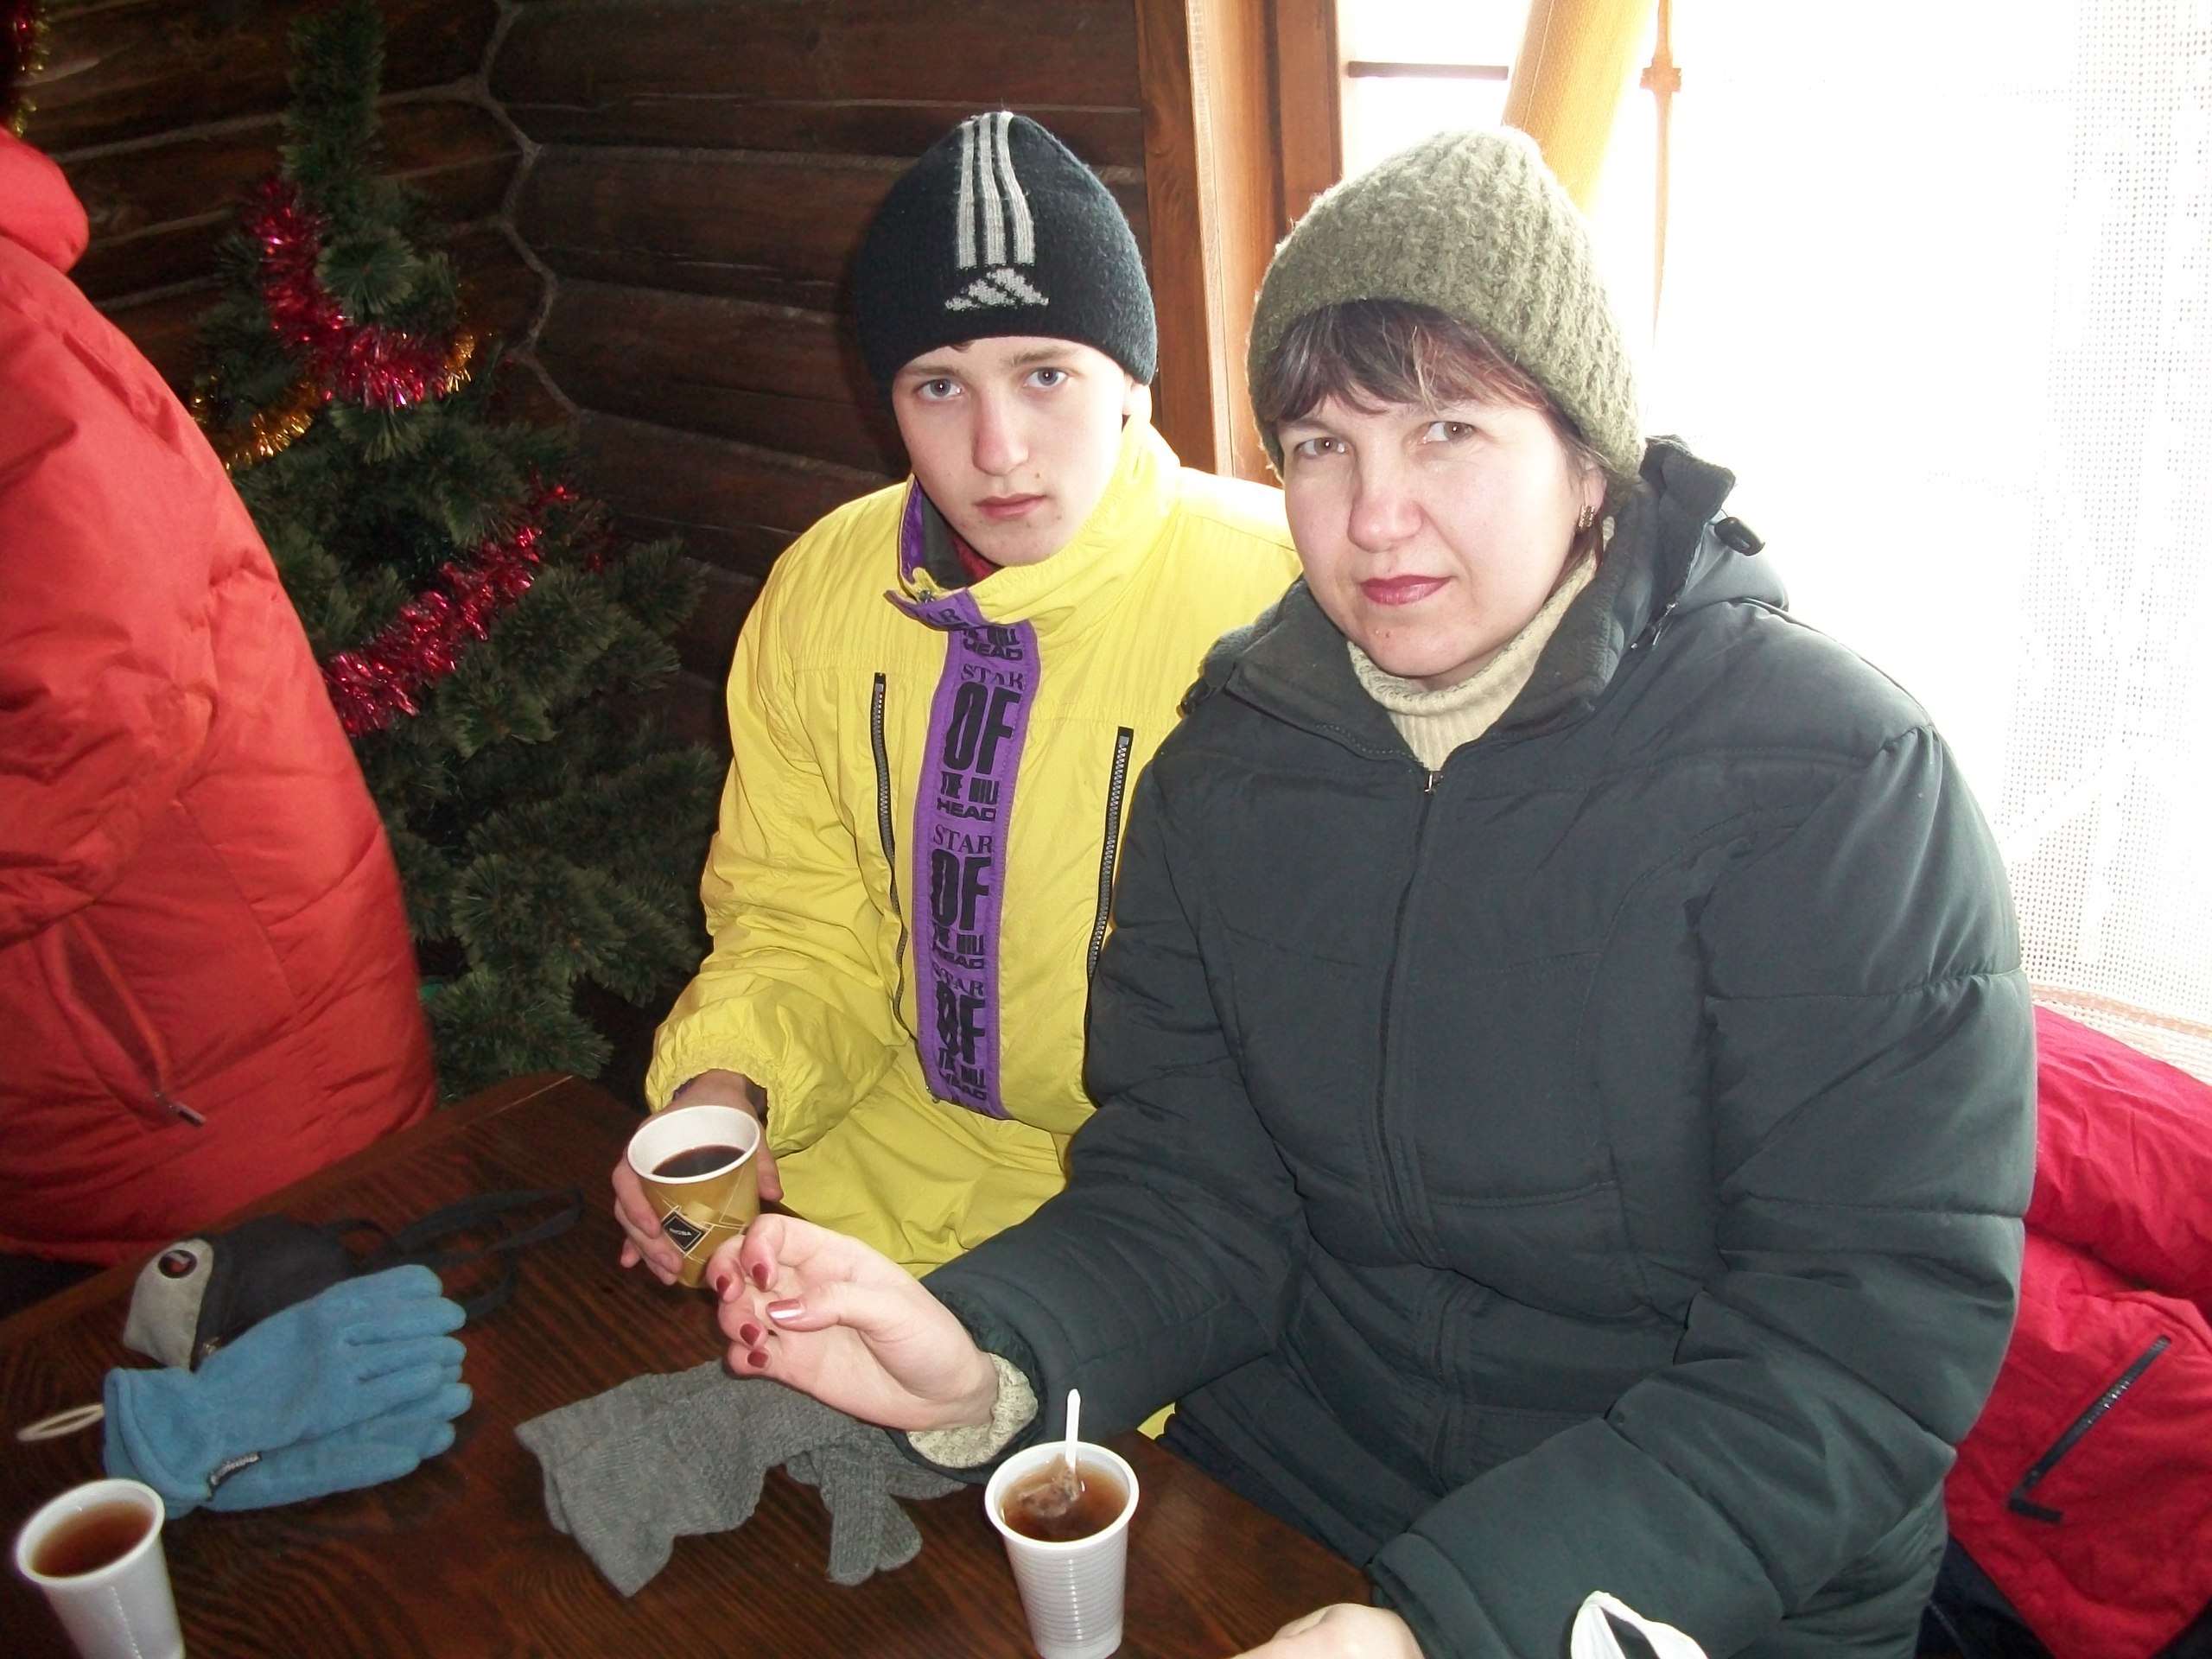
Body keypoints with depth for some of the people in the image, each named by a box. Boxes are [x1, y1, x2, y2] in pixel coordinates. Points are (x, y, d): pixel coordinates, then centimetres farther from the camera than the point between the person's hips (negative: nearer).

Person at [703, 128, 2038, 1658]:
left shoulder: (1833, 777, -15)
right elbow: (1188, 1193, 0)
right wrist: (990, 1356, -21)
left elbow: (1879, 1324, -18)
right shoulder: (1229, 766, 0)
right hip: (1283, 1493, 3)